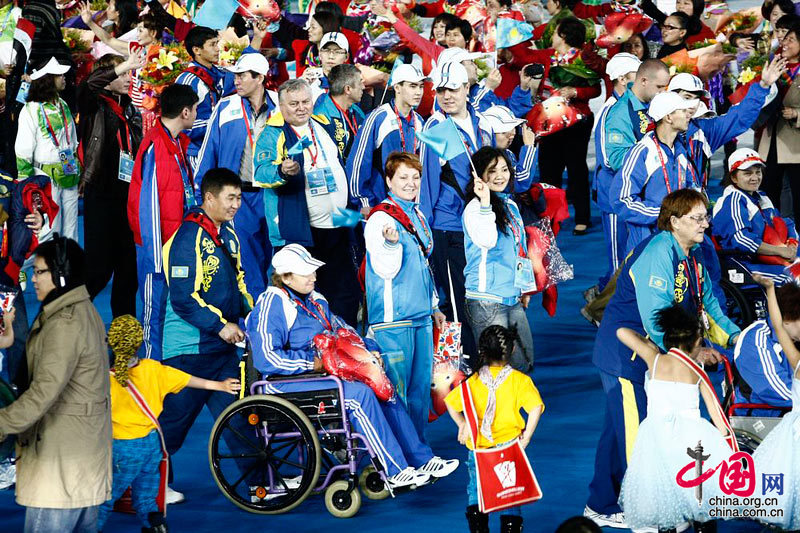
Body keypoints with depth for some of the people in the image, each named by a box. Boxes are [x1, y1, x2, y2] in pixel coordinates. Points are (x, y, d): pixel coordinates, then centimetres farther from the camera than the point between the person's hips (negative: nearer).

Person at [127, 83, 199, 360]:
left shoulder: (177, 142, 11)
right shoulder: (156, 147, -18)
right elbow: (148, 203, -18)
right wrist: (156, 257, -19)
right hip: (157, 245, -9)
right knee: (155, 310, -3)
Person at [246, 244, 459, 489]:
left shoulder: (314, 301, 19)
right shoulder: (272, 305, -10)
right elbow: (265, 358, -20)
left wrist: (370, 350, 9)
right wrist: (312, 362, -19)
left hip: (326, 375, 9)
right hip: (287, 385, -9)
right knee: (359, 394, -27)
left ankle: (423, 460, -6)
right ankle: (396, 471, -24)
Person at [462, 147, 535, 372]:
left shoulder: (510, 205, 14)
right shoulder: (475, 207, -11)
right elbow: (487, 240, -29)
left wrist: (526, 287, 25)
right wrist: (485, 202, -33)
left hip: (513, 299, 8)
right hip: (487, 300, -8)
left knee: (524, 362, 11)